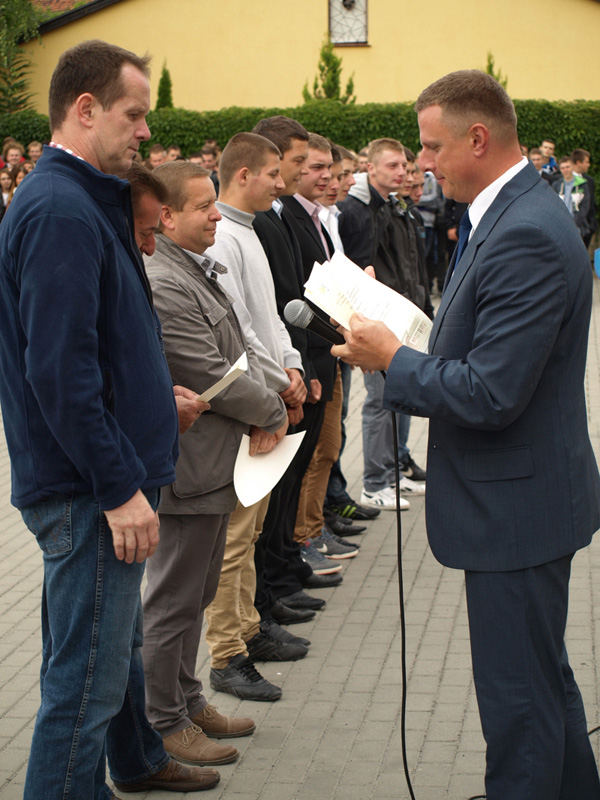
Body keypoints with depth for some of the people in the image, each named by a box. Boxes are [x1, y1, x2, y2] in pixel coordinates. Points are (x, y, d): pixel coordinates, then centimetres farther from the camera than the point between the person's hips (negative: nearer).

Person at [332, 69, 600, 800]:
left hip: (517, 506, -11)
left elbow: (489, 396, -27)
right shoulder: (512, 214, 8)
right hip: (521, 496, 11)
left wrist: (393, 360, -14)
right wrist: (406, 353, 2)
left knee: (518, 699, 3)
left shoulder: (526, 236, -24)